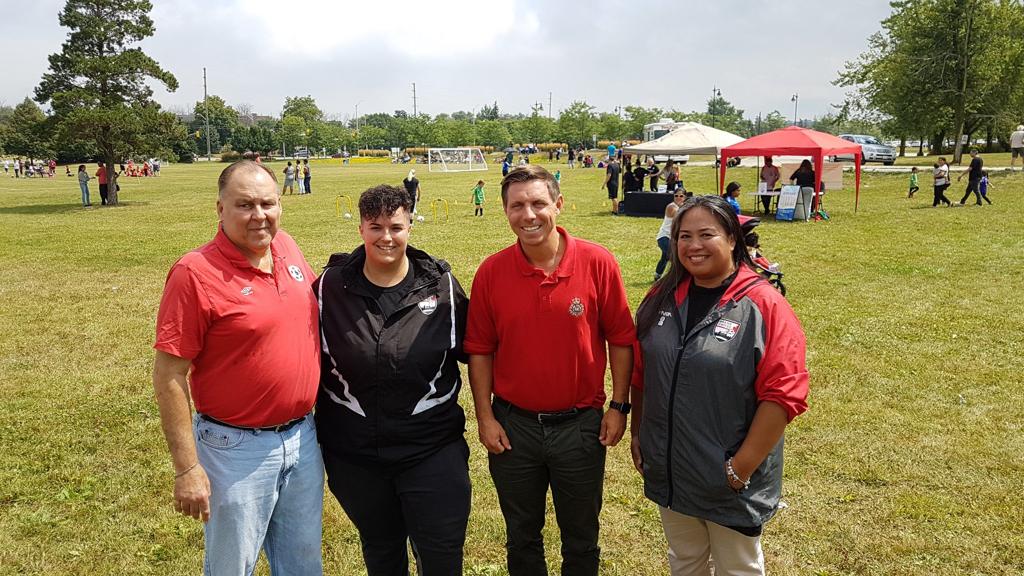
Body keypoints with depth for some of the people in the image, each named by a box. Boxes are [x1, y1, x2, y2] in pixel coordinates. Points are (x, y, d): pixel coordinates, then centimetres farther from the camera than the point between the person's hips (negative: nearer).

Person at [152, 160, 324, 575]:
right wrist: (187, 468, -17)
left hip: (303, 436, 6)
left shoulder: (287, 248, 0)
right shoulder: (195, 273, -18)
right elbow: (169, 376, -17)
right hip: (237, 449, -5)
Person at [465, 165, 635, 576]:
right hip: (512, 426, 1)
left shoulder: (597, 263, -11)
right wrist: (485, 417, -3)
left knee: (581, 538, 18)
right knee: (521, 538, 20)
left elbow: (620, 339, -4)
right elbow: (480, 350, -1)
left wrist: (619, 407, -5)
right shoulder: (491, 272, -7)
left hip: (580, 424, -1)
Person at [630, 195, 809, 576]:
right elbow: (640, 374, 10)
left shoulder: (763, 305, -15)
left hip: (731, 482, -4)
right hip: (667, 471, 4)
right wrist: (637, 434, 9)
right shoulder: (662, 298, 1)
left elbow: (783, 395, -18)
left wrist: (741, 468, -18)